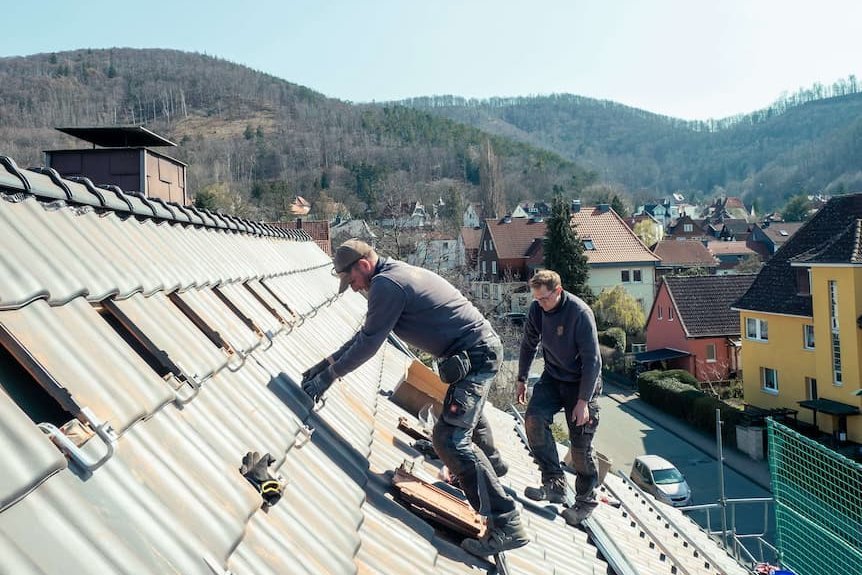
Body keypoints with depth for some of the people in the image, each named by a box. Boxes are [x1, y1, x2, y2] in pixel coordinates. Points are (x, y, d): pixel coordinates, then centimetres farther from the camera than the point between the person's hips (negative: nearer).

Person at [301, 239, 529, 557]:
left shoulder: (386, 284, -20)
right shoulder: (396, 273, 12)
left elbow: (368, 344, -17)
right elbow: (367, 332, 17)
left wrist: (328, 375, -6)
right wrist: (327, 362, 15)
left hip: (475, 356, -11)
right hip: (484, 348, 11)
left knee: (450, 437, -16)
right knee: (467, 412, 35)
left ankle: (506, 526, -14)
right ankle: (491, 464, 61)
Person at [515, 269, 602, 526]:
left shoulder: (580, 313, -25)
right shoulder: (537, 309, -7)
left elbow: (592, 360, -22)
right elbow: (529, 344, 9)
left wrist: (583, 401, -22)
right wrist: (521, 379, 14)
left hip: (581, 382, -5)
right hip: (553, 377, 5)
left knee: (581, 445, -2)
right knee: (534, 418, -19)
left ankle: (586, 500, 18)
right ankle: (554, 482, -8)